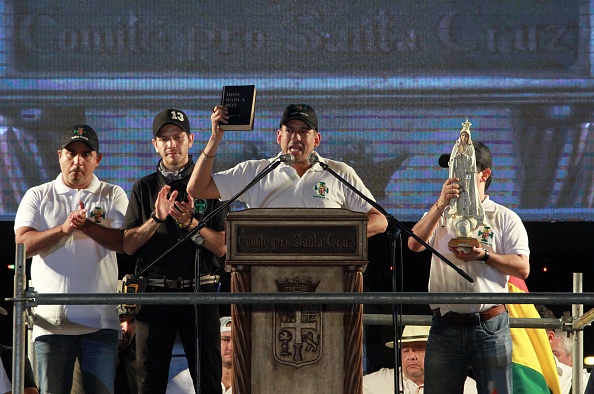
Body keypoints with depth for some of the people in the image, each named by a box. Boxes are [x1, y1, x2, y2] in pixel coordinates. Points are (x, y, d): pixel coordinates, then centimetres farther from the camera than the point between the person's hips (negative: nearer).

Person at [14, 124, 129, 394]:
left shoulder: (113, 196, 11)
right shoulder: (37, 196, 12)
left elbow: (125, 243, -3)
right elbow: (22, 244, -2)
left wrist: (87, 225, -16)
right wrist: (64, 229, -16)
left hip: (100, 320, 0)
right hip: (51, 319, 0)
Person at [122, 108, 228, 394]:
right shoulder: (144, 188, 12)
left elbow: (222, 247, 2)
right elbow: (128, 245, 4)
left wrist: (190, 223, -13)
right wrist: (156, 218, -10)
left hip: (200, 293, -1)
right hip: (155, 292, 1)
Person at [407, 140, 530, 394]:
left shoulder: (505, 218, 9)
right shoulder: (439, 215, 16)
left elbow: (522, 268, -1)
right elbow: (414, 244, -4)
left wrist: (484, 256, -14)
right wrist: (441, 204, -13)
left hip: (490, 325, -2)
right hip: (445, 326, 2)